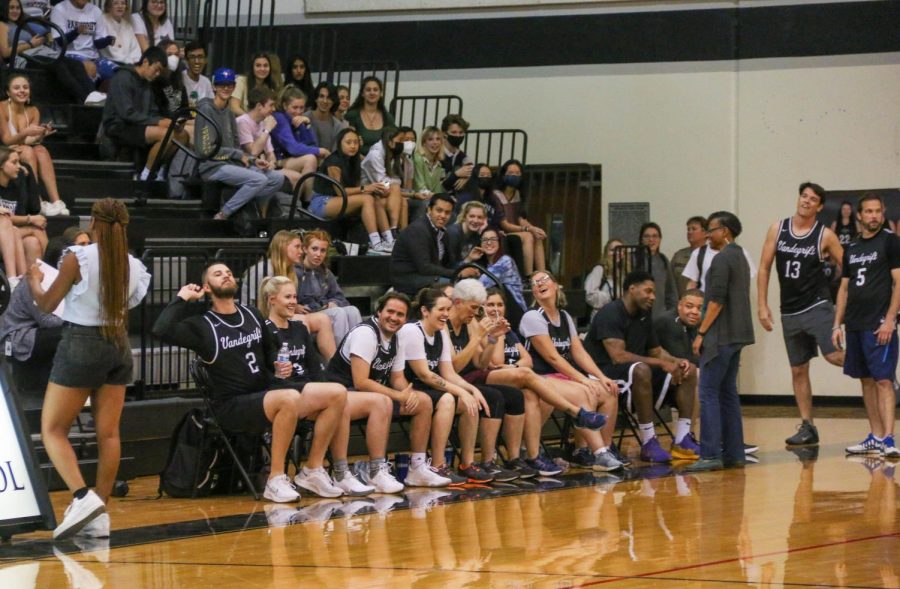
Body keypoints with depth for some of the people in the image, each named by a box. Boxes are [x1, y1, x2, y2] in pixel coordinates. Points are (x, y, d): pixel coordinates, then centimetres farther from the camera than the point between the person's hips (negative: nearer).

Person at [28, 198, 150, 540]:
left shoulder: (78, 259, -12)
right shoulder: (133, 266, 2)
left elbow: (46, 305, -3)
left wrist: (34, 281, 16)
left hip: (81, 345, -5)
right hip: (118, 346, 5)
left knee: (52, 430, 1)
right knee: (108, 433, 7)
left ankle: (83, 497, -18)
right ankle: (100, 515, 8)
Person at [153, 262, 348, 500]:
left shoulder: (252, 314, 16)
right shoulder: (202, 325, -2)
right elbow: (161, 330, -19)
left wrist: (278, 367, 8)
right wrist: (183, 298, -7)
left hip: (269, 390, 7)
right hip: (232, 406, -7)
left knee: (337, 394, -8)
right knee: (289, 398, -37)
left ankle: (312, 471, -1)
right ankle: (276, 480, -28)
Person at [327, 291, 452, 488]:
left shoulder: (395, 338, 7)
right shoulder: (365, 333, -20)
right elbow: (361, 382, -26)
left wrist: (409, 394, -11)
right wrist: (399, 396, -21)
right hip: (344, 392, -9)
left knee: (423, 401, 2)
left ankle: (418, 468, 3)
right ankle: (377, 472, -33)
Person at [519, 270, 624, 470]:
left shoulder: (565, 317, 15)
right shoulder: (533, 317, -7)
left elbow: (579, 352, 9)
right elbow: (552, 357, -14)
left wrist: (601, 377, -7)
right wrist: (583, 379, -19)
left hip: (565, 376, 7)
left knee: (609, 393, -12)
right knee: (585, 394, -30)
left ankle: (605, 448, -5)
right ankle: (599, 454, -31)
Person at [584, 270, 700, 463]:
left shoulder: (643, 316, 12)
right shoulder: (610, 314, -16)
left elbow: (657, 351, 18)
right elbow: (618, 356, -26)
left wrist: (677, 361, -5)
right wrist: (661, 363, -23)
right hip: (603, 372, -9)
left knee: (689, 370, -1)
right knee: (641, 370, -40)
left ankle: (682, 440, -7)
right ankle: (648, 444, -34)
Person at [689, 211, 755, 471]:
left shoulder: (722, 259, -12)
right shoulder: (740, 258, 17)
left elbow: (717, 300, -18)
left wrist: (701, 333, -14)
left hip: (720, 336, -10)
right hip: (736, 336, 10)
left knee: (709, 393, -9)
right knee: (728, 393, 12)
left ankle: (710, 455, -14)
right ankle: (733, 453, 12)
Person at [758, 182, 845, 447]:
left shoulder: (825, 235, -6)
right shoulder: (777, 229, 3)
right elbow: (764, 268, 6)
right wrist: (762, 305, 0)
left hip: (818, 306, -4)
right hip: (790, 312, 4)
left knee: (834, 356, -20)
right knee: (798, 370, 7)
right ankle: (807, 427, 14)